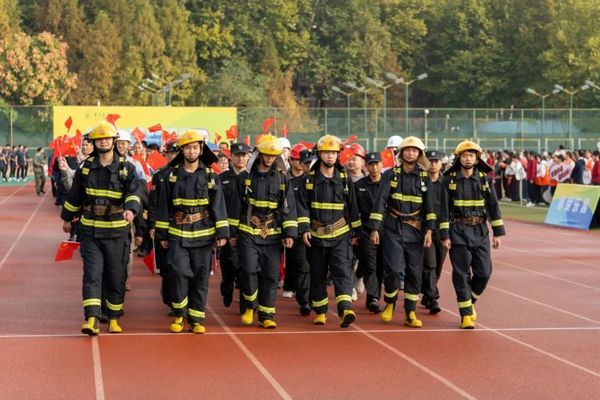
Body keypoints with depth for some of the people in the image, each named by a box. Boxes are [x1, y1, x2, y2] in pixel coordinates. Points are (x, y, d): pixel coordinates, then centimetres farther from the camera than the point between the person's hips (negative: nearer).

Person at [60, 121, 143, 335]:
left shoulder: (126, 168, -2)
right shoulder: (86, 167, 5)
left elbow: (135, 191, -18)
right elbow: (75, 195, 17)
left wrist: (130, 208, -37)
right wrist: (67, 218, 24)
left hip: (117, 231, -1)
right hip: (90, 231, 1)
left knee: (117, 277, 7)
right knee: (92, 274, -8)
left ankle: (114, 318, 22)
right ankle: (91, 319, -16)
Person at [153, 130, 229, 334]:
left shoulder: (210, 176, 4)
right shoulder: (171, 175, 4)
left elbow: (219, 205, 3)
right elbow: (163, 206, 7)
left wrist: (222, 232, -4)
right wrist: (161, 233, 5)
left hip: (203, 235, 1)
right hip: (177, 235, -1)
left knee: (201, 278, 3)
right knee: (179, 273, -13)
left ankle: (196, 319, 13)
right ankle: (179, 314, 7)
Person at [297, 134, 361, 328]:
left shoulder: (345, 179, 5)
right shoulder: (309, 179, 2)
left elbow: (353, 207, 11)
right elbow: (303, 206, -1)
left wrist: (356, 232, 13)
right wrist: (304, 229, -12)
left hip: (340, 235, -1)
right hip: (316, 235, 1)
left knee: (342, 272, -14)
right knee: (317, 275, 8)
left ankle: (345, 309, -26)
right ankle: (320, 312, 20)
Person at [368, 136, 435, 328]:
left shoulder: (424, 177, 6)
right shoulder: (390, 174, 2)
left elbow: (429, 205, 6)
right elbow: (380, 201, -2)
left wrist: (429, 230, -4)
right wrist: (375, 228, -8)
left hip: (415, 231, 2)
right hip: (393, 229, -2)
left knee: (414, 272, 2)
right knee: (393, 268, -14)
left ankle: (410, 313, 10)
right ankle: (390, 303, 11)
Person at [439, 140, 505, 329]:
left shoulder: (484, 179, 5)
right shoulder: (450, 180, -1)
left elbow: (494, 206, 7)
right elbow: (444, 209, -2)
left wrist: (497, 233, 3)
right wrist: (444, 235, -7)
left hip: (480, 231, 2)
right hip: (458, 232, -2)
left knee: (484, 272, -1)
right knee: (462, 274, -3)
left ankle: (470, 301, 25)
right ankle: (466, 313, 4)